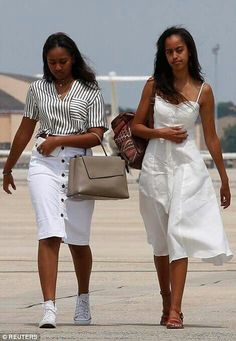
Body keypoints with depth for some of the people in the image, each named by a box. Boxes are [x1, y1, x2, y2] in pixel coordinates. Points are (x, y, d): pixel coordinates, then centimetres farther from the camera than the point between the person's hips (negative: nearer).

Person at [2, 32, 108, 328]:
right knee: (49, 235, -14)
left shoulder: (90, 92, 3)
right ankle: (49, 307, -20)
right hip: (44, 164, 1)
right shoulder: (38, 89, 10)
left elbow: (96, 136, -2)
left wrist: (58, 140, -12)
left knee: (78, 240, 8)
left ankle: (83, 299, 31)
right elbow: (25, 131, 18)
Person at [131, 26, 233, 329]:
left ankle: (175, 309, -20)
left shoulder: (203, 91, 1)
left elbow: (211, 137, 7)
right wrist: (161, 132, -10)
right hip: (156, 165, 2)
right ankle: (166, 303, 23)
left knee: (178, 233, -15)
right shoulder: (154, 85, 4)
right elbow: (136, 126, 10)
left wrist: (224, 179, 10)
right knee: (160, 239, 10)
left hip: (187, 167, -2)